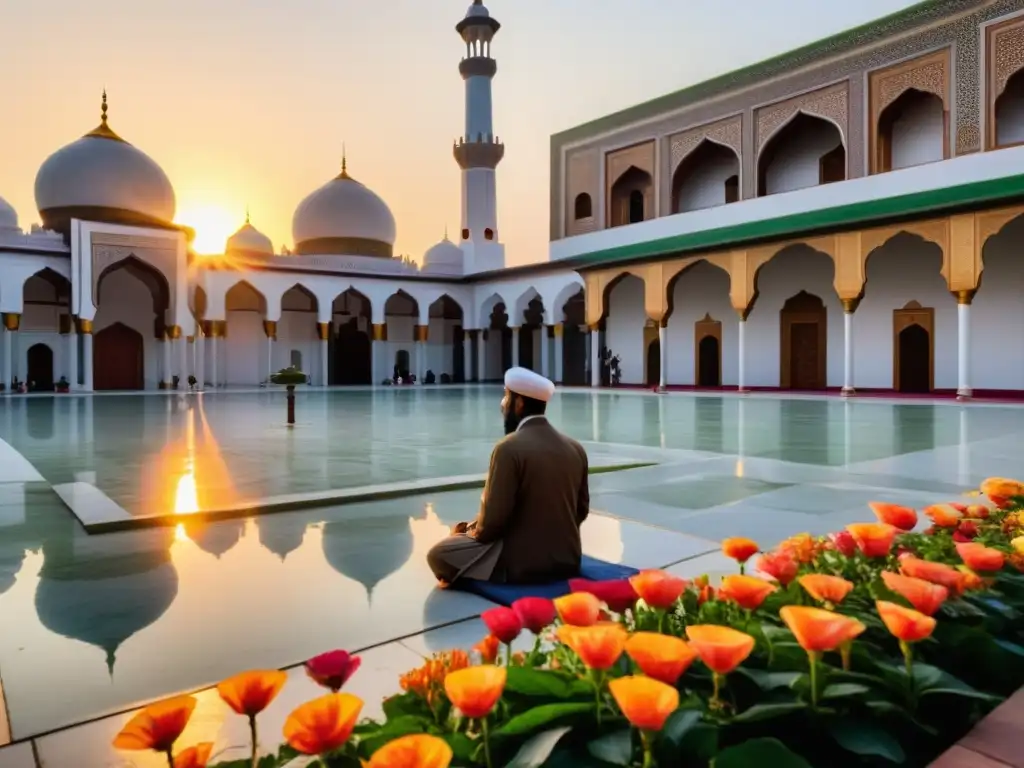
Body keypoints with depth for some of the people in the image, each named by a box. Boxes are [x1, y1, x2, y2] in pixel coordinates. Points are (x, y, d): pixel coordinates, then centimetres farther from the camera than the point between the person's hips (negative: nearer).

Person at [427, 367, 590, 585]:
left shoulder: (509, 448, -18)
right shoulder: (575, 448, 1)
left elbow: (493, 520, -16)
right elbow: (582, 510, 9)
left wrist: (470, 532, 4)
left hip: (521, 564, -7)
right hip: (568, 560, 7)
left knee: (438, 554, 4)